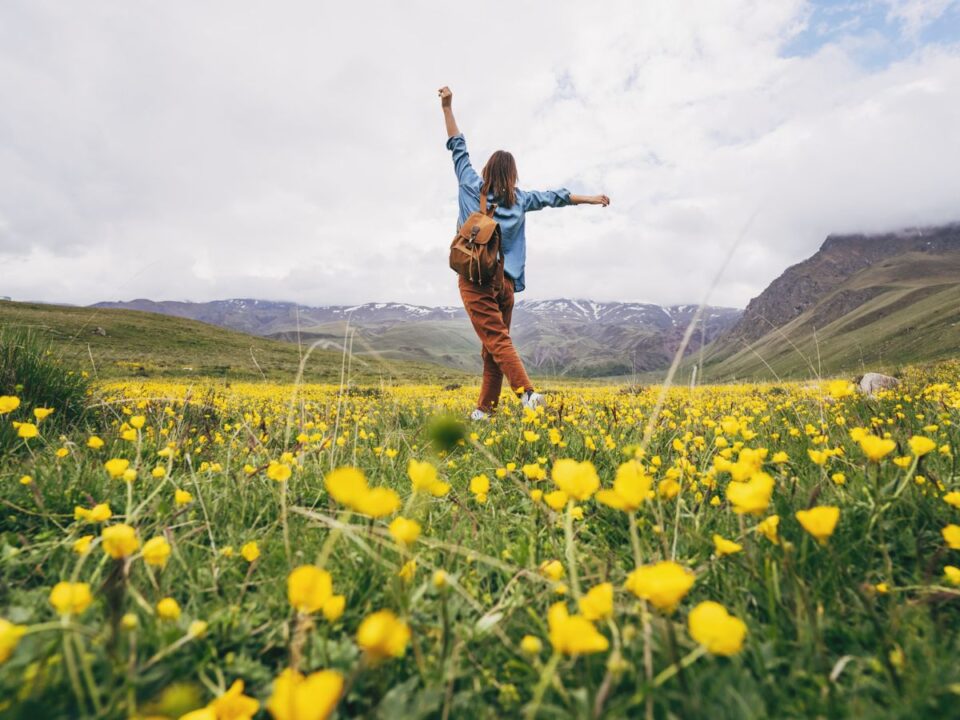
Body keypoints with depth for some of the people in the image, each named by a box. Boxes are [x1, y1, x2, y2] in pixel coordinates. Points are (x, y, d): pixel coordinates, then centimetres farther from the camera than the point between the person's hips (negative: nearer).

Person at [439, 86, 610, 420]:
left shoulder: (471, 187, 6)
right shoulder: (520, 199, 12)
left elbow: (458, 148, 13)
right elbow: (555, 197, 21)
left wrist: (447, 107, 20)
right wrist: (591, 198, 32)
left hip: (476, 276, -3)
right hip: (505, 279, 4)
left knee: (496, 340, -10)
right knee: (493, 345, 8)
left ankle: (527, 392, -24)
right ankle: (485, 408, 8)